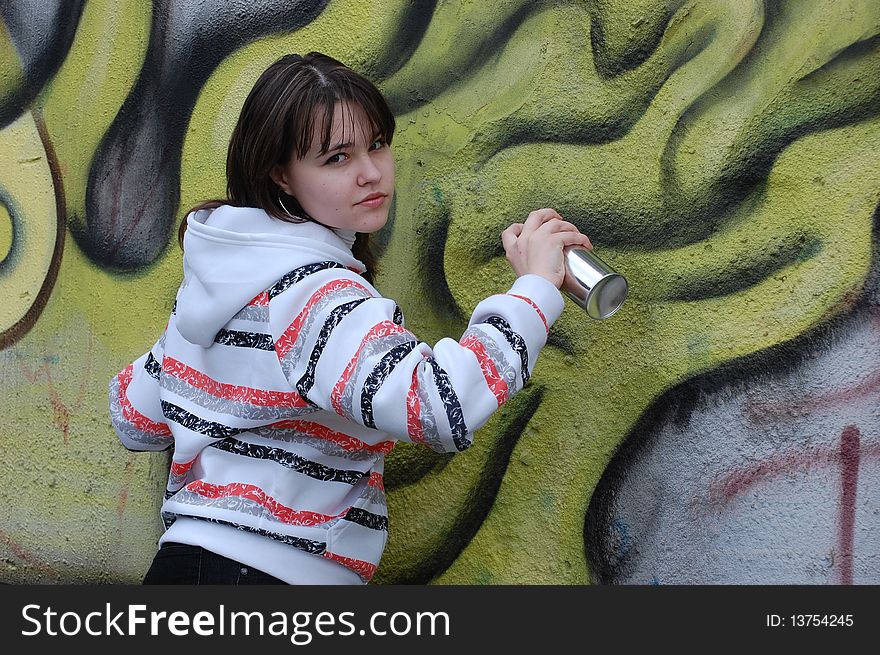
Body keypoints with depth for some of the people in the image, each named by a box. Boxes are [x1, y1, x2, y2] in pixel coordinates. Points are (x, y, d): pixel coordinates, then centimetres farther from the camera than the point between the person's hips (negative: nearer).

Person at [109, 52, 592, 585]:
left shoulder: (216, 275, 7)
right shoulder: (315, 295, -19)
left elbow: (136, 420, 16)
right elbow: (441, 408, -34)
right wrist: (536, 286, -23)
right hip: (267, 570, -9)